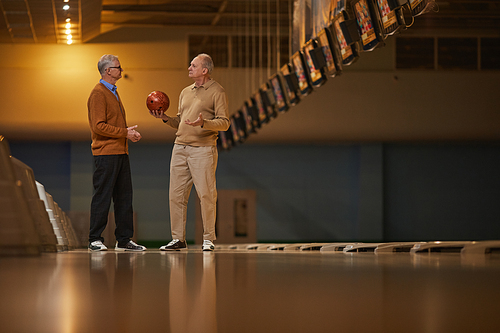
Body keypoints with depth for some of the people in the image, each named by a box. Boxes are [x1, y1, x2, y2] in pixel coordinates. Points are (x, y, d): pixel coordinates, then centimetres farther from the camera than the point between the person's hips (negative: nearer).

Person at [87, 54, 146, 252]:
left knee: (124, 196, 8)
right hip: (106, 153, -9)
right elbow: (99, 126, -18)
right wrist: (125, 133, -15)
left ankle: (124, 240, 13)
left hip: (120, 152, 9)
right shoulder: (98, 94, -10)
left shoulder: (113, 93, 20)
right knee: (102, 197, -5)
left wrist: (130, 132, 8)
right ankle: (95, 240, 1)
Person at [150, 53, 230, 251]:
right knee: (176, 195, 3)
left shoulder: (217, 92, 0)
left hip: (202, 149, -6)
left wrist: (204, 123, -23)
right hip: (180, 147, 6)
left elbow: (224, 122, -8)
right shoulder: (185, 92, 20)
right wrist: (165, 118, 8)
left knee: (206, 195, -5)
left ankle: (208, 239, 3)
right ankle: (178, 239, 8)